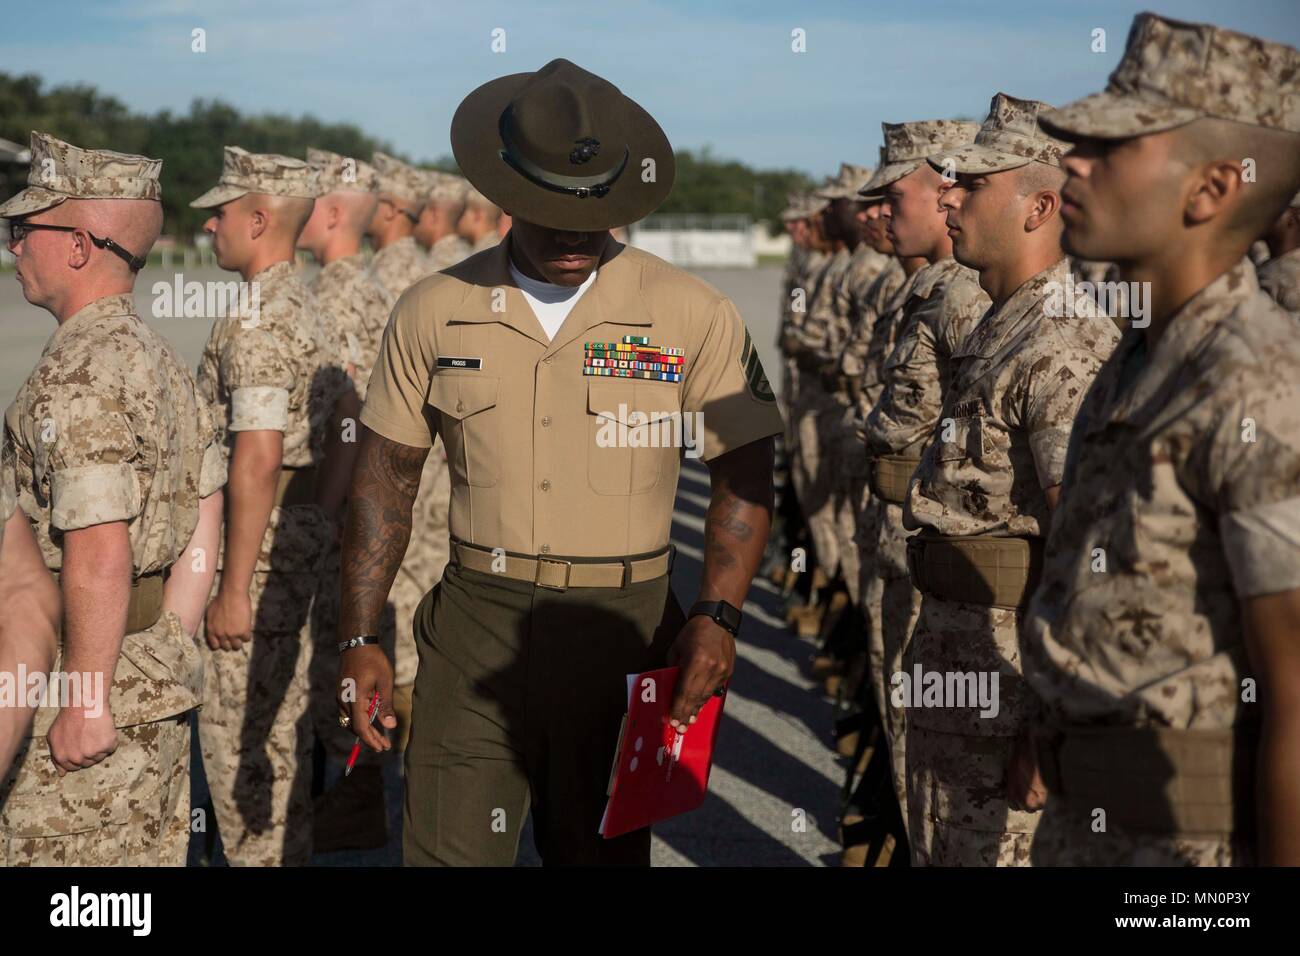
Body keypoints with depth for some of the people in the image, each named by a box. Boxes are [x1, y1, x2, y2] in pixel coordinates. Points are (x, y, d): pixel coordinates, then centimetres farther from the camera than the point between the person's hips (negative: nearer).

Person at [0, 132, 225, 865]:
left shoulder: (79, 373, -19)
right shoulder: (158, 355, 11)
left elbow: (100, 555, -24)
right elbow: (205, 520, 14)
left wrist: (85, 700, -19)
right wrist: (171, 652, 16)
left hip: (93, 672, -9)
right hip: (161, 679, 9)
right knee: (151, 851, 17)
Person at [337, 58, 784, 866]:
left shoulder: (694, 316, -3)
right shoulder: (435, 312, 2)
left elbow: (746, 476, 1)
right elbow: (387, 477, 7)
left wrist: (718, 615, -13)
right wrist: (360, 638, 2)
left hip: (621, 627, 0)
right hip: (475, 624, 1)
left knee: (602, 849, 12)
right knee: (448, 847, -2)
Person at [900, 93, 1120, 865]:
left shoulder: (1064, 347, -21)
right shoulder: (1002, 328, 12)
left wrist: (1052, 721, -23)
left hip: (1008, 665, -10)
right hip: (957, 648, 10)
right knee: (942, 847, 20)